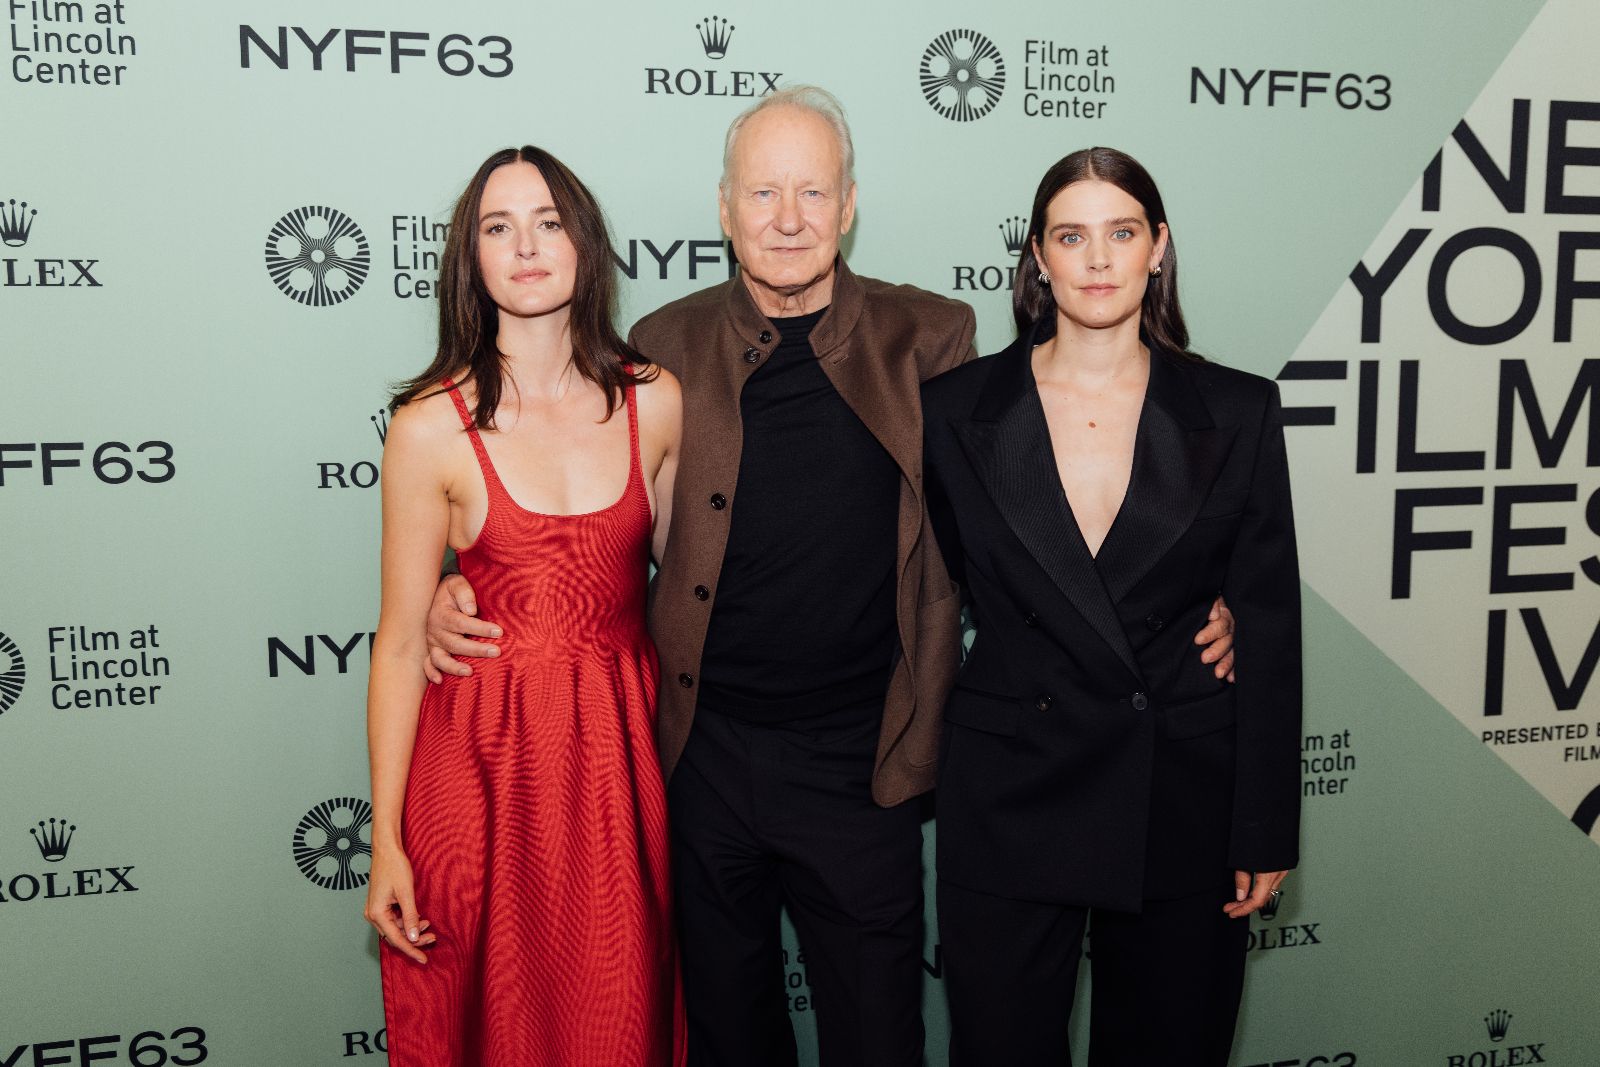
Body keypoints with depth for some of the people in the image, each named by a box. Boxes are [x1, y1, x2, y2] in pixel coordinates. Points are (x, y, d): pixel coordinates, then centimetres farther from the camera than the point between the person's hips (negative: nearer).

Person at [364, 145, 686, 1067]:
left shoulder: (656, 402, -1)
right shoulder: (432, 429, -9)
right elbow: (401, 642, -5)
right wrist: (386, 843, -5)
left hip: (624, 750, 2)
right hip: (485, 758, -2)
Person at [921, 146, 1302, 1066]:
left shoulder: (1237, 412, -1)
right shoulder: (956, 409, -2)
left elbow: (1270, 631, 0)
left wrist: (1267, 833, -1)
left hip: (1186, 806, 1)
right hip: (1010, 794, 0)